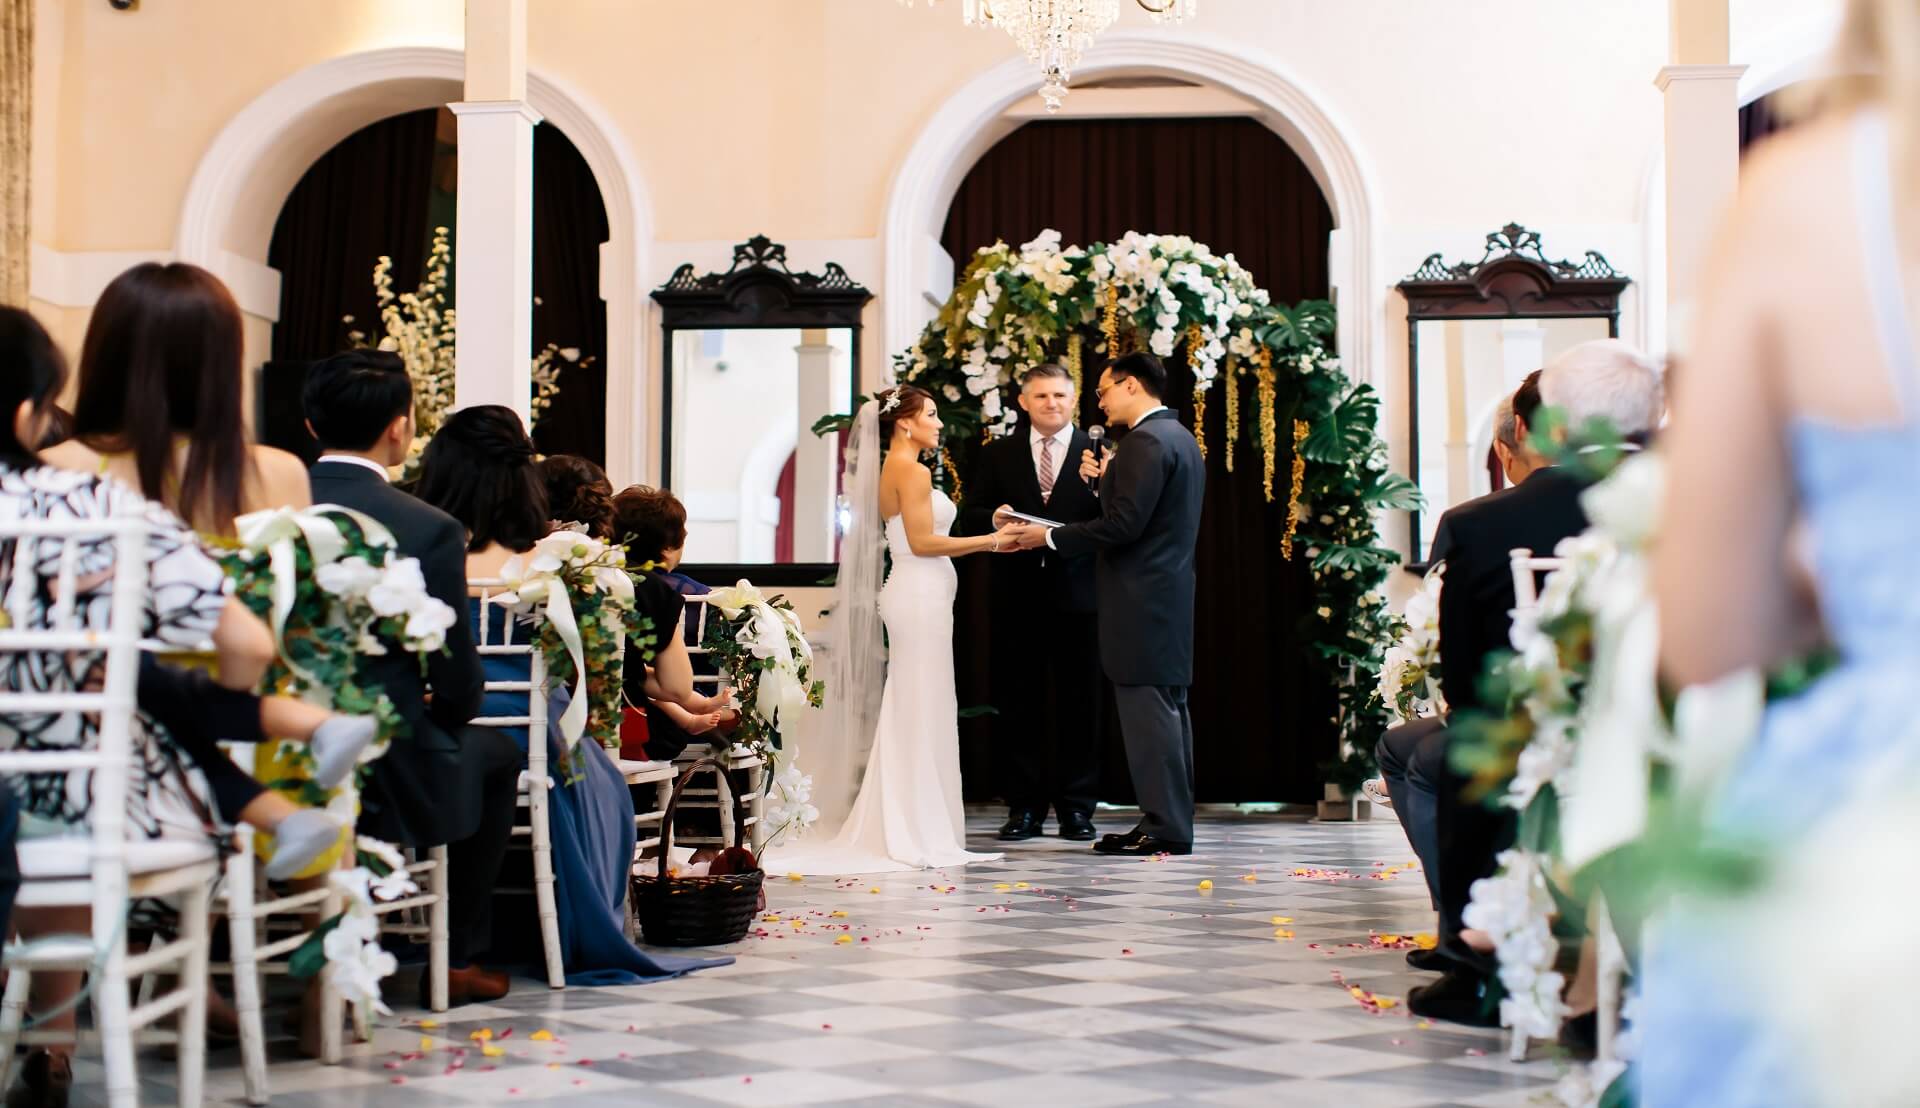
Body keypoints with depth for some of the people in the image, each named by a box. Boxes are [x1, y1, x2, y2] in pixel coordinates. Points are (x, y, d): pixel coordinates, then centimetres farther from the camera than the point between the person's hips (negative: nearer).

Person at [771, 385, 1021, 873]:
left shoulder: (894, 469, 16)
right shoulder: (912, 470, -13)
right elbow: (922, 542, -18)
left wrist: (987, 539, 19)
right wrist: (990, 541, -12)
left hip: (914, 596, 10)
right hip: (921, 595, -10)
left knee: (906, 714, 12)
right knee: (924, 713, -6)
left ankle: (895, 830, 16)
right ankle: (921, 835, -2)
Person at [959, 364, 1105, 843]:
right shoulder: (996, 455, 9)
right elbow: (969, 518, 6)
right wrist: (993, 517, -16)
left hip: (1076, 597, -1)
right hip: (1016, 599, 1)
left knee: (1079, 705, 3)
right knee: (1018, 705, 5)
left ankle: (1076, 807, 11)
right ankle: (1024, 807, 12)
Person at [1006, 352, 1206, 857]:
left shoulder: (1146, 441, -15)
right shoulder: (1179, 438, 17)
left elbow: (1125, 524, -21)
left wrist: (1052, 537, -13)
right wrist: (1107, 480, 9)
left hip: (1141, 598, -11)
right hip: (1169, 594, 11)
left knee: (1149, 710, -8)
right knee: (1167, 708, 12)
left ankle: (1165, 827, -6)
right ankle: (1170, 821, 16)